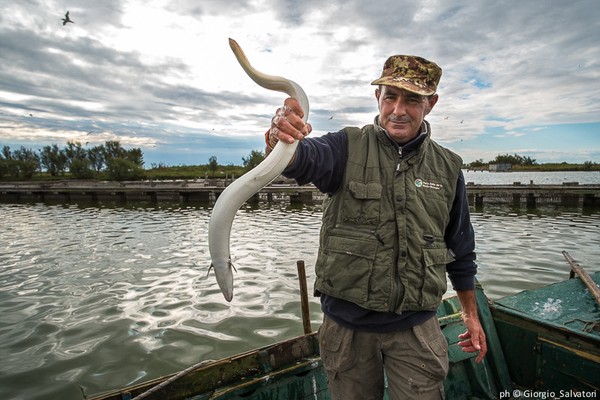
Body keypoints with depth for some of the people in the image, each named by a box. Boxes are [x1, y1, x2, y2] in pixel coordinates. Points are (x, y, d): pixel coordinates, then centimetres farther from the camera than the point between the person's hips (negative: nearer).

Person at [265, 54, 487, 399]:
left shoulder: (447, 167, 2)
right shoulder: (348, 148, -7)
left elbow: (461, 250, 9)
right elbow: (303, 158, -30)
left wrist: (471, 314, 12)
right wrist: (281, 138, -52)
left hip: (415, 325, 1)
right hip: (347, 322, 0)